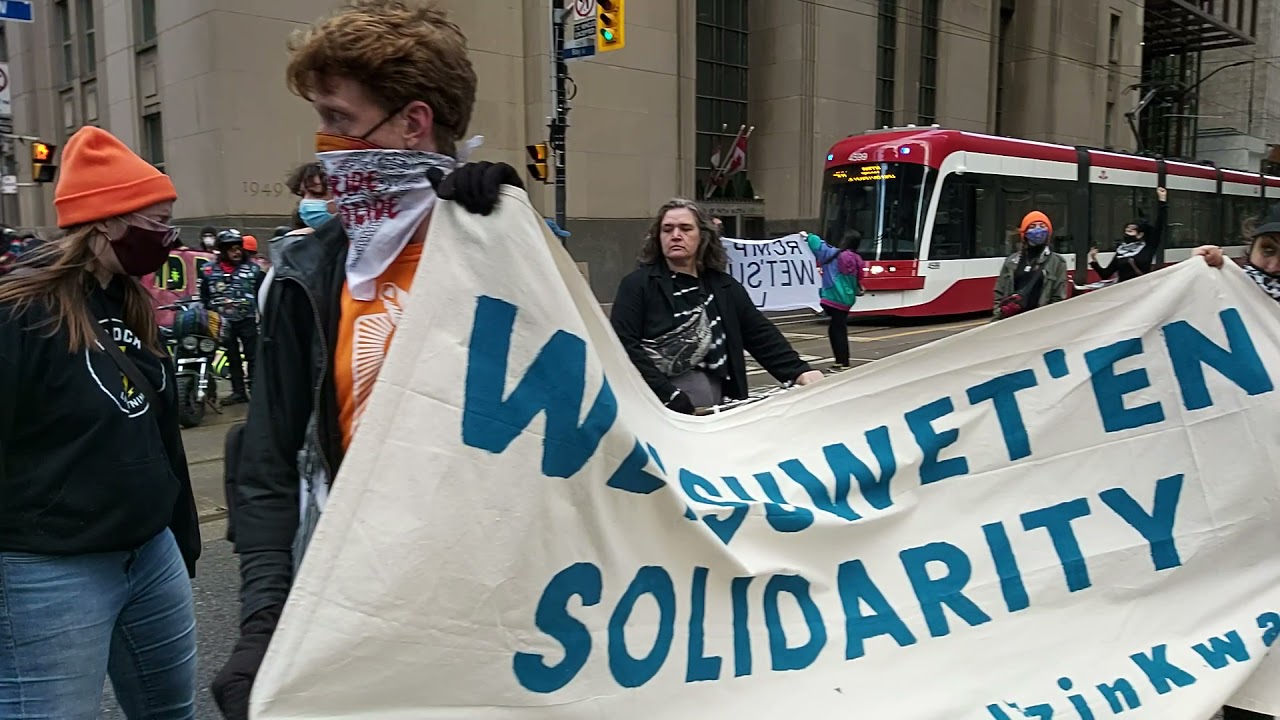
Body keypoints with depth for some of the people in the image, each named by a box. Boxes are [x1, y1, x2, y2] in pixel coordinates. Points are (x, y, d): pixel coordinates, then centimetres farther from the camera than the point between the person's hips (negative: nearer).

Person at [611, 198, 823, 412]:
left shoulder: (724, 287, 12)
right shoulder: (637, 284, -1)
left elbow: (762, 335, 9)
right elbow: (623, 346, -11)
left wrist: (799, 371, -6)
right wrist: (670, 397, -19)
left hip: (714, 407, 4)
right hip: (657, 408, -4)